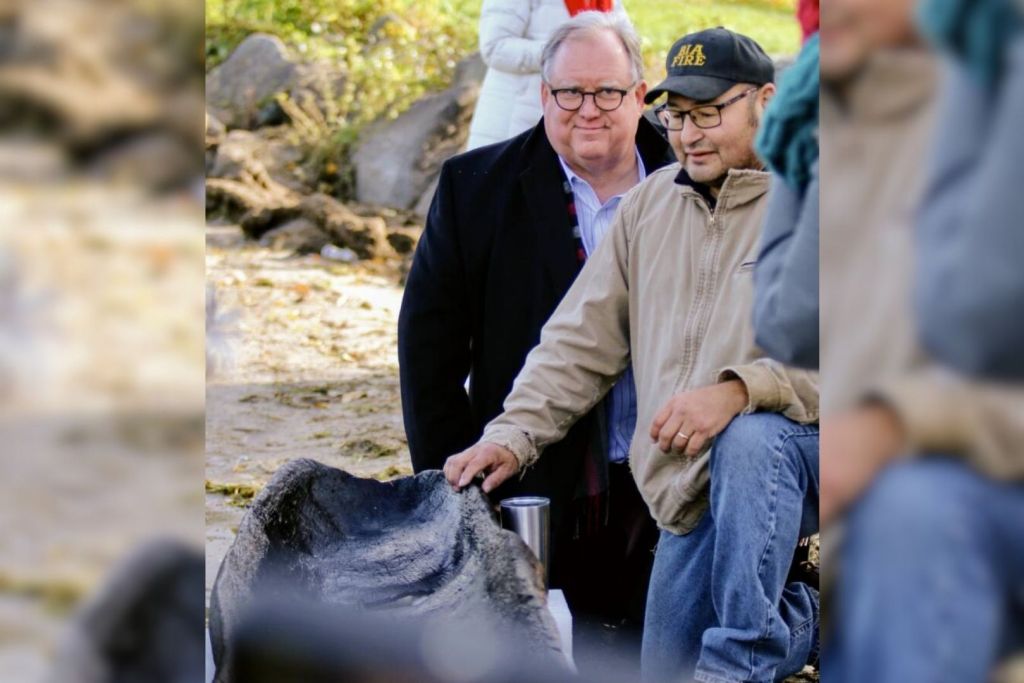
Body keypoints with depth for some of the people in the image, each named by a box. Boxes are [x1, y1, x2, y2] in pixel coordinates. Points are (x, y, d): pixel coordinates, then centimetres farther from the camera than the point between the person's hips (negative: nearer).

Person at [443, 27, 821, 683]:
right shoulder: (652, 202, 11)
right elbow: (582, 340, 12)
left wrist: (738, 391, -34)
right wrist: (513, 435, -1)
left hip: (798, 454, -6)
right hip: (691, 492, 7)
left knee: (749, 438, -40)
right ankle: (809, 617, 27)